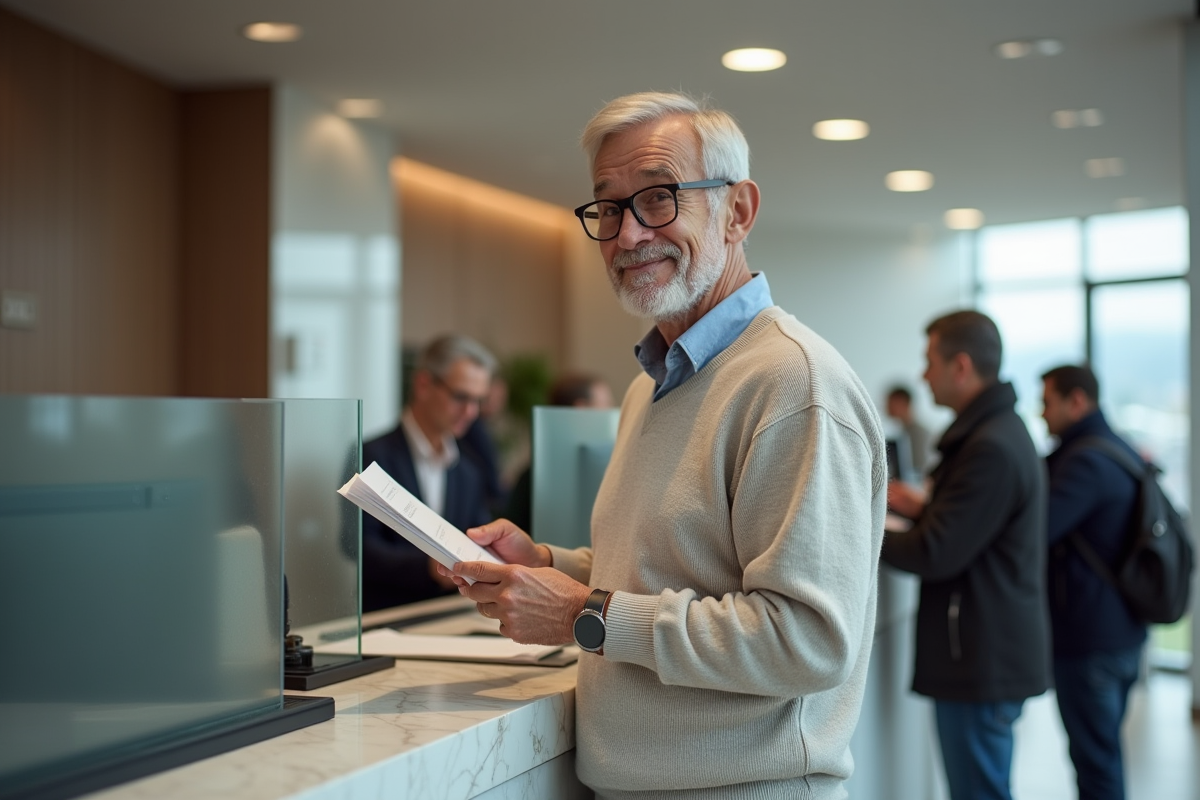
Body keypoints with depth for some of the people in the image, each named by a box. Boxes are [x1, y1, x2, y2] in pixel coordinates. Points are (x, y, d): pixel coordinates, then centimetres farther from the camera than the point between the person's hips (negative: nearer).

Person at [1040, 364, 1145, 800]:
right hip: (1123, 631, 10)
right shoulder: (1121, 450, 13)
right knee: (1105, 750, 19)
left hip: (1090, 640, -10)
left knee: (1094, 757, -2)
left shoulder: (1086, 460, -19)